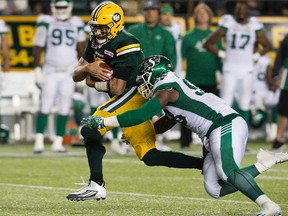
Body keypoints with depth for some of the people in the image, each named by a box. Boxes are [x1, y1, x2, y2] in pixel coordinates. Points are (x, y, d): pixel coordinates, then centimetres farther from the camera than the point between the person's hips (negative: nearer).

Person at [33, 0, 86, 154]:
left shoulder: (76, 24, 7)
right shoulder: (46, 23, -3)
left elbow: (81, 49, 15)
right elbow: (38, 47, -3)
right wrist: (37, 70, -8)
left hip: (69, 73, 3)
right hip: (50, 71, -3)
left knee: (64, 109, 2)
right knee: (46, 106, -9)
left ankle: (58, 143, 8)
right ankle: (39, 141, -7)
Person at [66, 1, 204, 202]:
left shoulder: (125, 46, -19)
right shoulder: (97, 41, 7)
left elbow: (117, 88, -21)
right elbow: (76, 75, 6)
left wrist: (95, 82, -5)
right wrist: (88, 68, -15)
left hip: (133, 94, -9)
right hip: (126, 98, 9)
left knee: (91, 129, -20)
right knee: (150, 156, 4)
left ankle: (96, 186, -18)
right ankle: (206, 165, 4)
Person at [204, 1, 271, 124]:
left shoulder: (255, 27, 4)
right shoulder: (227, 25, -1)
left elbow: (267, 46, 18)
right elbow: (208, 43, 5)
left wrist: (255, 56, 6)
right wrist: (222, 54, -1)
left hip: (247, 71, 2)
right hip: (230, 70, -2)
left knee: (244, 107, 5)